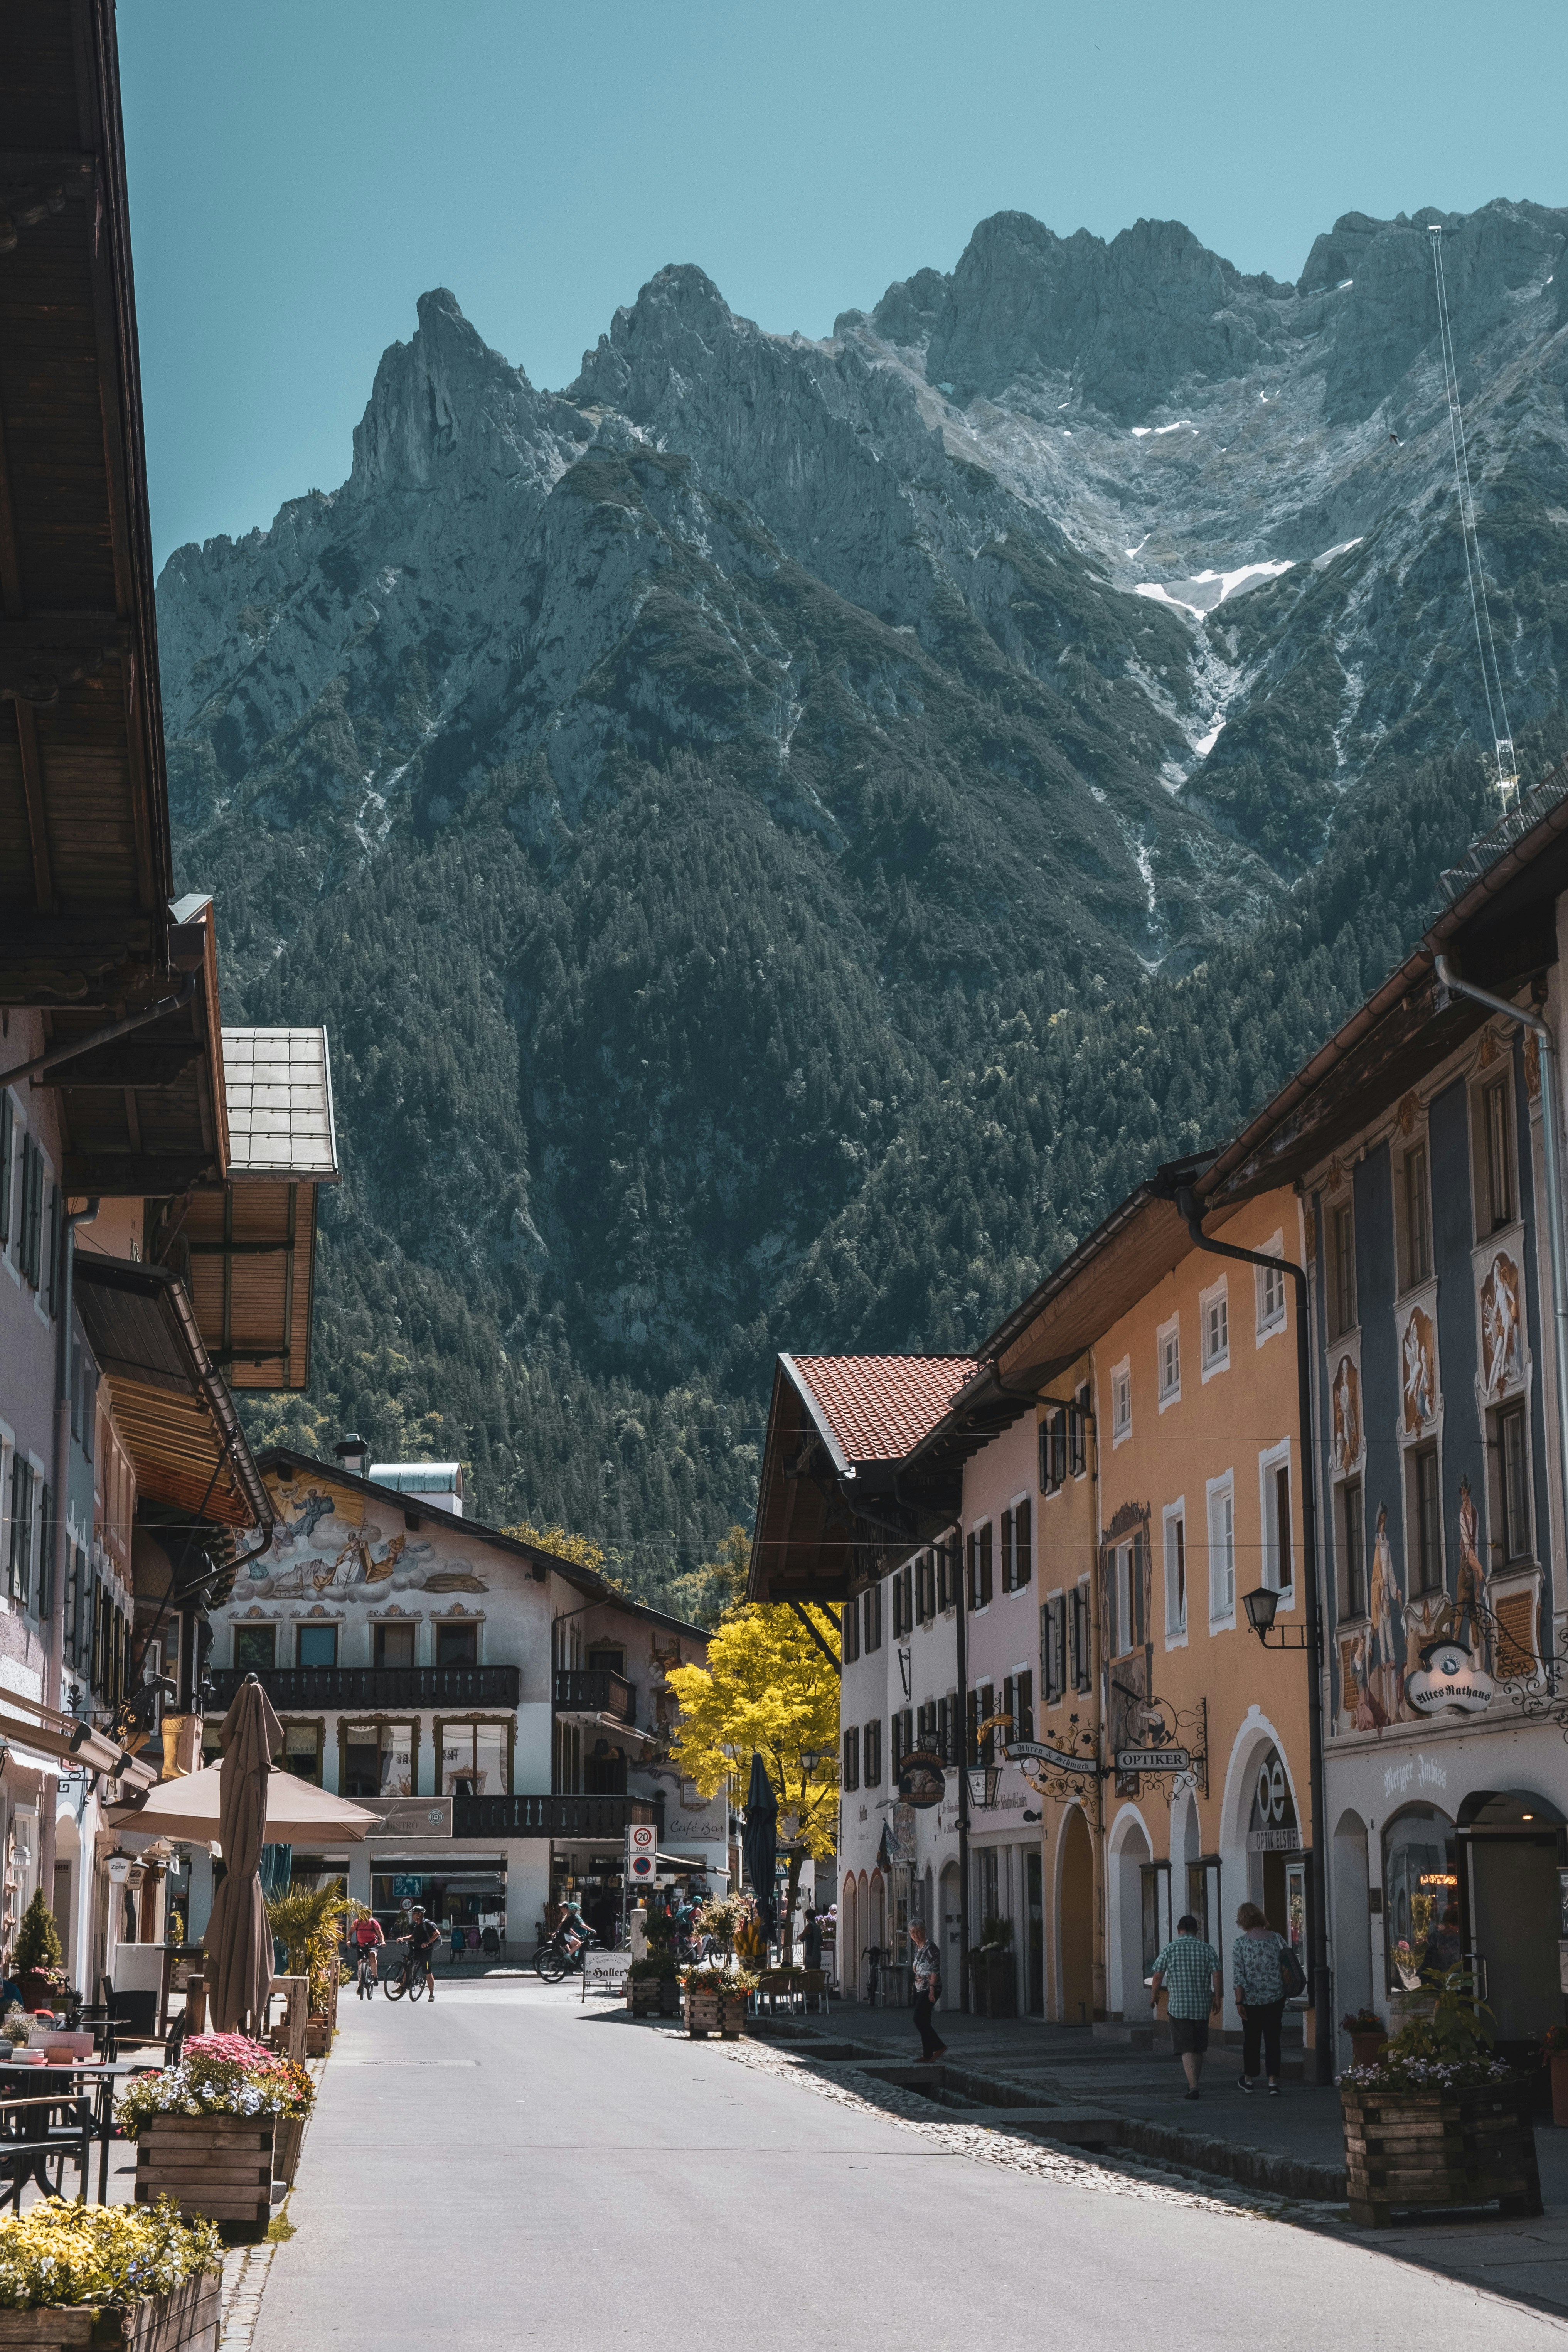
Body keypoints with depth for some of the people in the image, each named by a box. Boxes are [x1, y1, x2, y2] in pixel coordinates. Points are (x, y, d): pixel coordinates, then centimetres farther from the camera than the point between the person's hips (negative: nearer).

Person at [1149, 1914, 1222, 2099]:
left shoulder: (1170, 1949, -3)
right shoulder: (1207, 1949, 2)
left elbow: (1158, 1976, -3)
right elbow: (1216, 1975, -5)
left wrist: (1155, 1995, 13)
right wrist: (1217, 1999, 3)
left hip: (1178, 2006, -3)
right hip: (1202, 2006, 3)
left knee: (1186, 2049, -4)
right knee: (1200, 2049, 17)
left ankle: (1193, 2086, -16)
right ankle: (1194, 2082, 28)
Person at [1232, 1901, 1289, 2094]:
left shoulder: (1240, 1943, -9)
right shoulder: (1277, 1939, -1)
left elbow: (1238, 1976, -11)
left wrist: (1239, 2001, -8)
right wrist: (1285, 1991, 19)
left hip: (1251, 1999, -1)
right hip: (1276, 1998, 1)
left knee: (1251, 2039, 14)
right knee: (1273, 2039, 5)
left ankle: (1249, 2079, 27)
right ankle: (1273, 2080, -5)